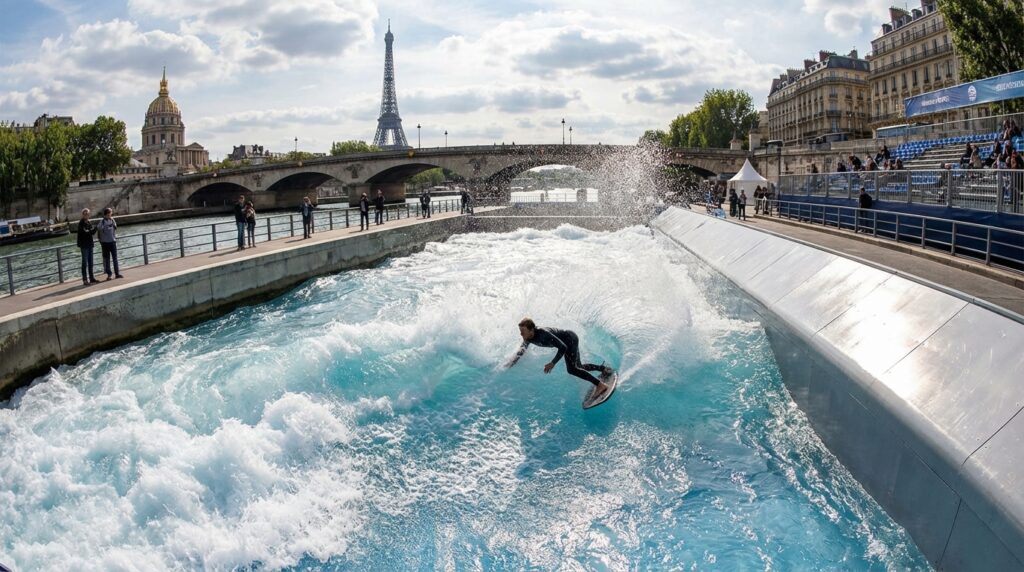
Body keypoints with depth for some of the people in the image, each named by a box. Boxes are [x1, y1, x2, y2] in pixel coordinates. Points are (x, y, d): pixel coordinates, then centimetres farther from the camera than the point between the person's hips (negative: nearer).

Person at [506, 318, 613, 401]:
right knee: (578, 367, 20)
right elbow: (520, 351, 5)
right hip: (568, 341, 9)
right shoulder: (528, 339, -12)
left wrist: (553, 363, -34)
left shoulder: (543, 333, -37)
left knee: (571, 369, -22)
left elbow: (563, 347, -33)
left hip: (570, 339, -9)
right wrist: (509, 365, -7)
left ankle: (600, 385, -20)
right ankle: (604, 369, 36)